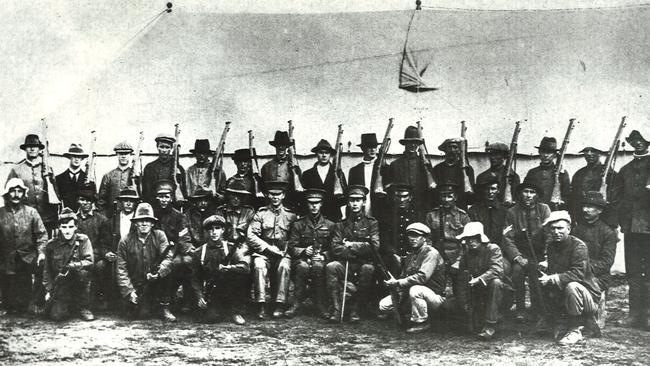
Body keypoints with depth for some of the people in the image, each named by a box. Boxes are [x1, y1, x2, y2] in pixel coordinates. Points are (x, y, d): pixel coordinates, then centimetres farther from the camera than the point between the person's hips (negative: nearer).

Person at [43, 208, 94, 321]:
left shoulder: (83, 240, -5)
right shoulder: (51, 245, 3)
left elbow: (89, 262, -17)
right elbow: (47, 270, 11)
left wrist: (71, 266, -31)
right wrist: (49, 290, 2)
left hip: (78, 282, -2)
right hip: (60, 285, 2)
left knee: (83, 272, -36)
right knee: (56, 315, -20)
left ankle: (83, 307, -13)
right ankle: (69, 305, 19)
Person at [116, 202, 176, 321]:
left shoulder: (159, 236, -3)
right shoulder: (125, 241, -4)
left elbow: (167, 258, -16)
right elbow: (121, 269, -5)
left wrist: (158, 273, -36)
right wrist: (129, 291, -16)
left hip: (154, 283, 1)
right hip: (135, 284, -1)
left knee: (164, 271, -30)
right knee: (142, 314, -17)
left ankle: (164, 309, -15)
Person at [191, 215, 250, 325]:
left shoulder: (231, 248, -1)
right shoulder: (199, 253, 3)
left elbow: (245, 267, -16)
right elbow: (195, 278, 4)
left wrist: (225, 268, -27)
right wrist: (199, 297, -9)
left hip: (229, 290, 0)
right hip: (210, 294, 1)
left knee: (241, 276, -30)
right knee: (209, 318, -24)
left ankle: (236, 312, -13)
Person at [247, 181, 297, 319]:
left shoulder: (291, 215, 11)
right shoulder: (260, 213, 10)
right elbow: (250, 236, 1)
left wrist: (285, 250, -11)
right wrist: (268, 247, -9)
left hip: (283, 254, 0)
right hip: (263, 253, 0)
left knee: (284, 266, -33)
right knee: (259, 265, -32)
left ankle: (280, 305, -29)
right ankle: (261, 306, -31)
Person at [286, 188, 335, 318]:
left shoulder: (330, 225, 12)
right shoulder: (298, 225, 11)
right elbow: (291, 248, 6)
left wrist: (323, 255, -12)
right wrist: (304, 251, -13)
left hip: (321, 259, 0)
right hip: (302, 258, 0)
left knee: (318, 266, -36)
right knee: (303, 266, -36)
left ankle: (320, 303, -24)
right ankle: (298, 302, -23)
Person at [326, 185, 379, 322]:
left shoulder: (372, 223, 10)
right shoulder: (340, 225, 14)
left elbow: (375, 247, -6)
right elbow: (335, 249, -1)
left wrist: (352, 246, -5)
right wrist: (360, 250, -11)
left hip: (364, 264, -1)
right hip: (345, 265, 1)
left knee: (368, 269, -35)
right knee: (331, 266, -29)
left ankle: (355, 309, -23)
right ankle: (337, 308, -26)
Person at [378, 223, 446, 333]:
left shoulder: (431, 253, -16)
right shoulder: (410, 255, 11)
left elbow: (422, 277, -29)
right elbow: (403, 277, 11)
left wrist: (397, 283, -26)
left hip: (434, 297, -7)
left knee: (415, 290, -40)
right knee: (383, 305, -5)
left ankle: (421, 322, -18)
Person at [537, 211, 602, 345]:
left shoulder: (578, 245, -16)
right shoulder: (552, 246, 7)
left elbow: (578, 273, -29)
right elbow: (552, 272, 8)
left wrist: (552, 279, -32)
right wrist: (545, 270, -13)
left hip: (588, 296, -8)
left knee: (572, 286, -35)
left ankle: (575, 330, -21)